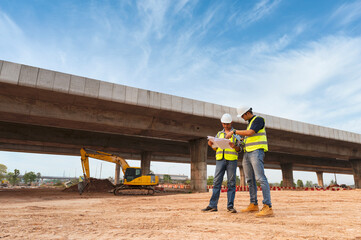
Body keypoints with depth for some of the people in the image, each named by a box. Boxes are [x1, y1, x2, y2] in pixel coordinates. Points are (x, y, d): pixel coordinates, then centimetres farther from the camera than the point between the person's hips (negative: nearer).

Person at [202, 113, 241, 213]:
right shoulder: (219, 134, 20)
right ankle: (213, 205, -2)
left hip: (231, 160, -2)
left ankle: (230, 206, 3)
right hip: (220, 159, 2)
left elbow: (239, 148, 4)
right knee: (216, 182, -3)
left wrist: (234, 146, -18)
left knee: (231, 183, -3)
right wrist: (211, 145, -4)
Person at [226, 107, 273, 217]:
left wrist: (234, 131, -14)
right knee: (250, 180, 9)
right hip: (247, 153, 9)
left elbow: (250, 133, -18)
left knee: (260, 178, -17)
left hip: (256, 151, -9)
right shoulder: (250, 123, 23)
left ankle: (268, 207, -19)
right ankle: (253, 205, 17)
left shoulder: (258, 119, -4)